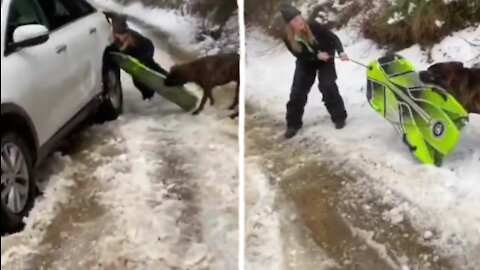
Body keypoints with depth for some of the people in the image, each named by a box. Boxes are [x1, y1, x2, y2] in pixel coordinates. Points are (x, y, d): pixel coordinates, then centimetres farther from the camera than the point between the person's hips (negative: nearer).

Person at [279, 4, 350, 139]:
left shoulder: (313, 27, -30)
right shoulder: (288, 39, -24)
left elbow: (333, 37, -23)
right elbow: (300, 56, -17)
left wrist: (341, 52, -37)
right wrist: (317, 56, -32)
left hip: (325, 59, -2)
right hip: (306, 63, 2)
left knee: (327, 86, -14)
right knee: (297, 91, -5)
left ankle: (339, 117, 2)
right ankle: (293, 123, 8)